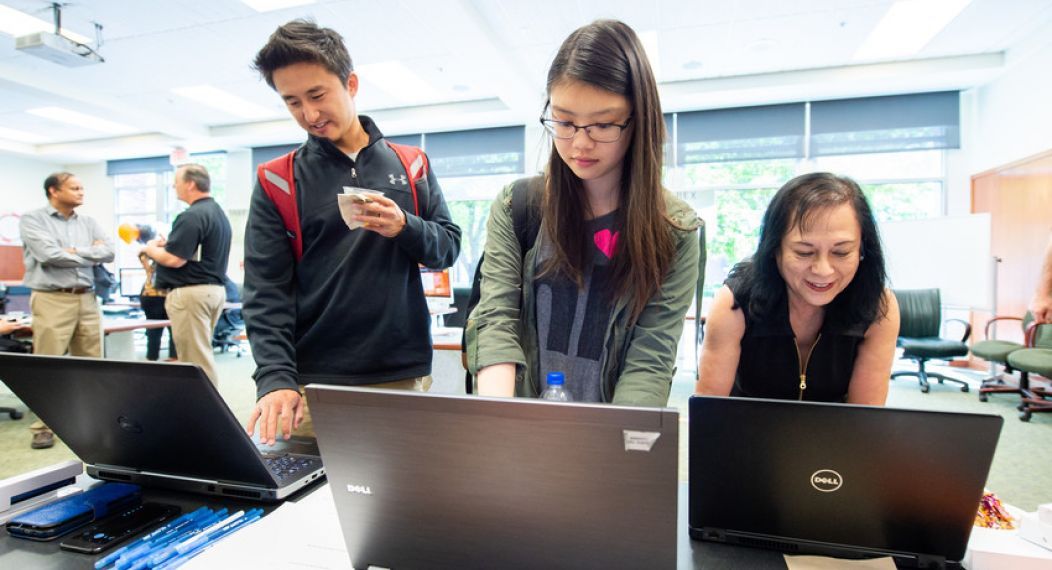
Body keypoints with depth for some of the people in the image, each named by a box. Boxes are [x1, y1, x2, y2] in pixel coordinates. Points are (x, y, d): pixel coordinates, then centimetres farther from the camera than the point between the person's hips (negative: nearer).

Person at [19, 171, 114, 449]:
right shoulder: (32, 220, 0)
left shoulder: (89, 223, 14)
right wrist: (90, 255, -3)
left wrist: (73, 251, -9)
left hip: (87, 300, 5)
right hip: (52, 300, -4)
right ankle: (43, 427, 9)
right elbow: (49, 255, -14)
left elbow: (109, 251, 1)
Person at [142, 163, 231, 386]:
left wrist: (151, 249, 0)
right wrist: (166, 245, 14)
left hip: (191, 292, -10)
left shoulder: (192, 216, -16)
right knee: (202, 354, 15)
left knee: (194, 358, -3)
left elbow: (174, 260, -19)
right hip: (214, 289, 10)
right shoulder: (219, 213, 14)